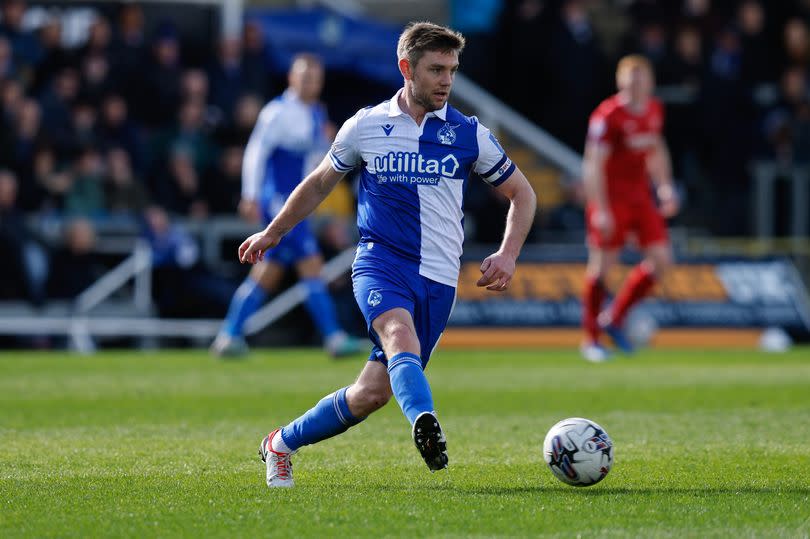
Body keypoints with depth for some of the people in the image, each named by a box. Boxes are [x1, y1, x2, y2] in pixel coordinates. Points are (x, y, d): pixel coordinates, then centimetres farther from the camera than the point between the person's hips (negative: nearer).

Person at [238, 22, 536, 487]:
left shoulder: (469, 134, 5)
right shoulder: (366, 126, 5)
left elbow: (522, 193, 15)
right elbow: (321, 183, 22)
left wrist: (508, 255, -1)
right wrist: (273, 233, 30)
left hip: (438, 278, 2)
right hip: (379, 262, -2)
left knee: (374, 392, 0)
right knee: (400, 336, -35)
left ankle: (283, 443, 22)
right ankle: (426, 425, -61)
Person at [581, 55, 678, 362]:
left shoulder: (654, 111, 6)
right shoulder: (608, 115, -16)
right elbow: (593, 164, -17)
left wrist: (665, 188, 12)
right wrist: (601, 210, -22)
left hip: (640, 196, 7)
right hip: (611, 197, -7)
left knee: (661, 259, -2)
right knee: (602, 265, -4)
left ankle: (614, 319, 12)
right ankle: (590, 340, 7)